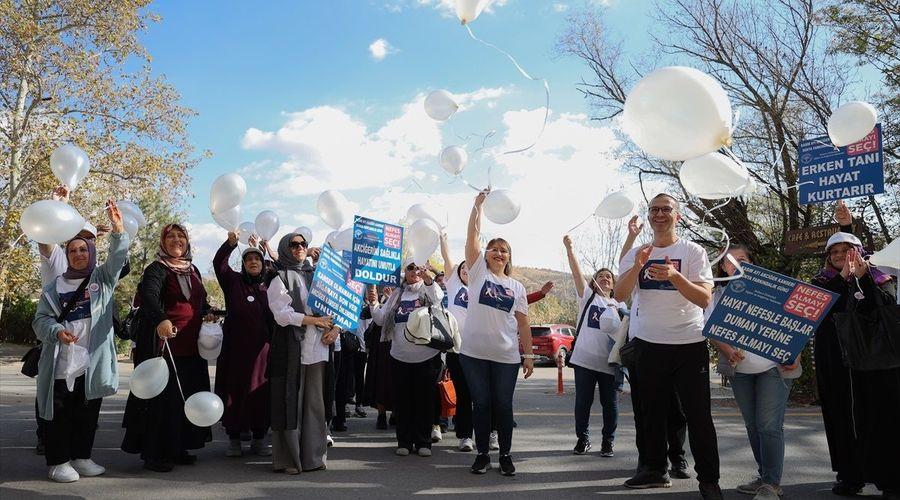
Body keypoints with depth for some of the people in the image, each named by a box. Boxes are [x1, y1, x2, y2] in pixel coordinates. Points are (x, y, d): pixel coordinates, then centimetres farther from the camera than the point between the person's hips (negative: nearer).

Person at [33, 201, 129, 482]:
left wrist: (118, 230, -26)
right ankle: (58, 462, 13)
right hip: (61, 363, -1)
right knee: (59, 414, 2)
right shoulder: (54, 287, 9)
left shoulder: (103, 279, 8)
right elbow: (41, 320, 7)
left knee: (88, 414, 9)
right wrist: (57, 331, -16)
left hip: (93, 362, 1)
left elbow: (118, 259, -9)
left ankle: (81, 457, 23)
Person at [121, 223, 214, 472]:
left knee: (187, 397, 11)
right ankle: (153, 454, 5)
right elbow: (149, 296, -26)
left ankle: (178, 448, 23)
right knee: (162, 397, -4)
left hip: (191, 347, 7)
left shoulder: (193, 270, 16)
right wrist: (160, 320, -45)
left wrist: (207, 314, 5)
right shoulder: (157, 269, -6)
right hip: (165, 344, -7)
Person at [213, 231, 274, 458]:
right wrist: (230, 243, -19)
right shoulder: (234, 281, 5)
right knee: (234, 391, 1)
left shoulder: (269, 285, 12)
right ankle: (234, 438, 13)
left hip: (261, 349, 1)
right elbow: (218, 264, -6)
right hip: (235, 348, -1)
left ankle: (259, 438, 12)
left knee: (260, 392, 2)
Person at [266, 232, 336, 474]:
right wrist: (313, 320, -14)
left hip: (318, 347, 4)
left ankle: (314, 454, 13)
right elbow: (282, 314, -9)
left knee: (315, 402, 5)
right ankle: (288, 458, 5)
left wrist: (335, 328, -3)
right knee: (291, 402, -2)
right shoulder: (280, 279, 2)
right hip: (291, 347, -4)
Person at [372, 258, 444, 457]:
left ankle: (423, 441, 16)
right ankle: (404, 442, 18)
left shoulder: (429, 290, 3)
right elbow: (382, 320, 10)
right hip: (400, 357, 3)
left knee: (425, 401, 4)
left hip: (427, 357, -3)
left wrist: (429, 280, -35)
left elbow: (439, 301, -20)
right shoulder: (397, 294, 12)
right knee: (402, 401, 7)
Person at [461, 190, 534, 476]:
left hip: (506, 356, 2)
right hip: (474, 353, -1)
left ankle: (505, 455, 20)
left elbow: (523, 324, 10)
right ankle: (482, 454, 18)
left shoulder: (517, 287, 11)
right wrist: (478, 204, -2)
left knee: (503, 406, 6)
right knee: (481, 404, 5)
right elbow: (472, 236, -2)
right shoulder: (479, 272, 5)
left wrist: (529, 355, 5)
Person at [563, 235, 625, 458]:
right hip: (584, 358, -2)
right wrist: (569, 250, -20)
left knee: (610, 403, 7)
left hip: (610, 362, 2)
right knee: (583, 402, 7)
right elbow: (577, 273, -8)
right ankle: (582, 438, 23)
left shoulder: (619, 305, 12)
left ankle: (608, 441, 23)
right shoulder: (587, 297, 5)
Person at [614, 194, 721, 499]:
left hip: (689, 343, -3)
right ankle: (653, 469, 24)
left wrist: (674, 276, -27)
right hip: (647, 344, 3)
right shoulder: (636, 254, 8)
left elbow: (705, 299, -11)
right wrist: (637, 267, -22)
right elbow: (619, 295, -4)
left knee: (698, 414, 1)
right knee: (649, 412, 10)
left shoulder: (693, 252, -1)